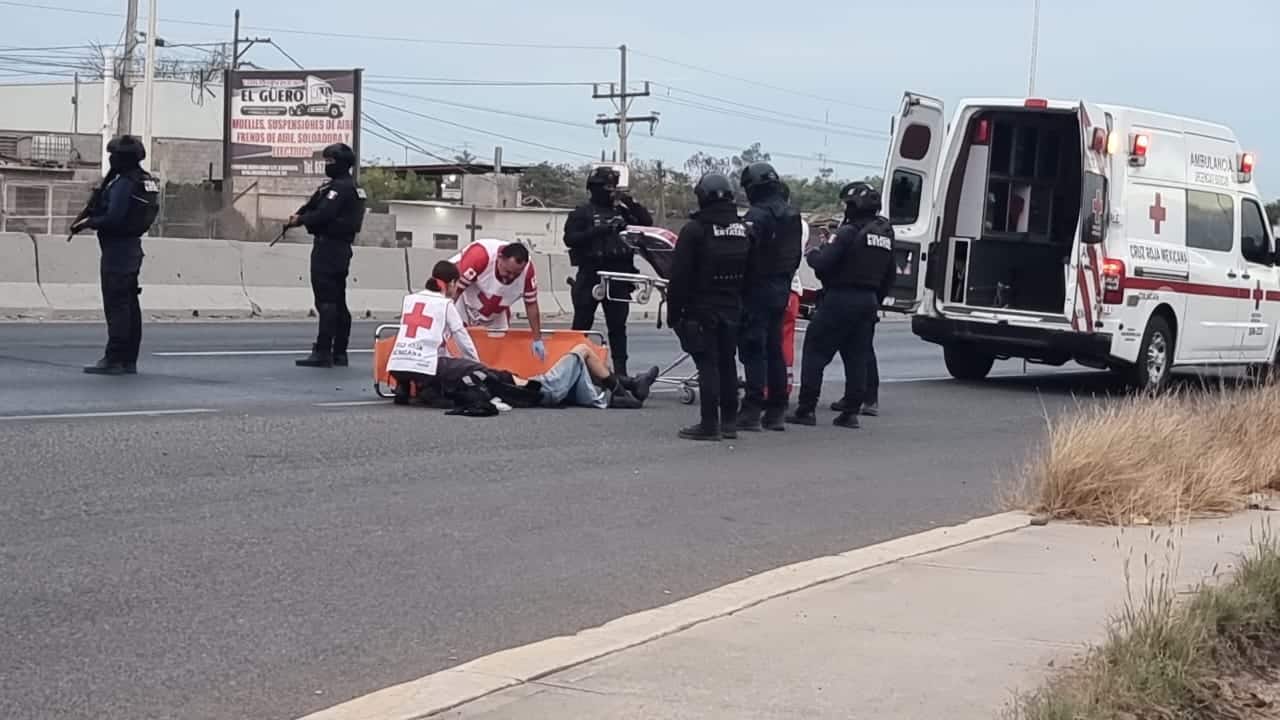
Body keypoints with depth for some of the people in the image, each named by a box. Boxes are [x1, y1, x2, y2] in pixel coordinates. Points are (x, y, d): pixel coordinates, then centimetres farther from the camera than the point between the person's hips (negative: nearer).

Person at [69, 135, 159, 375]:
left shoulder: (123, 183, -18)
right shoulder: (149, 182, 11)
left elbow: (113, 219, -23)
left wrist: (86, 223, -8)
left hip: (117, 249, -9)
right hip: (133, 247, 9)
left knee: (116, 305, -7)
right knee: (130, 304, 12)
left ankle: (114, 359, -7)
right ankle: (129, 360, 15)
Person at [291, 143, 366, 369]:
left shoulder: (340, 187, -13)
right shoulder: (352, 187, 18)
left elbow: (323, 214, -21)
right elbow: (314, 205, 15)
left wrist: (299, 220, -6)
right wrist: (299, 218, 0)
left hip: (328, 246, -10)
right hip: (342, 248, 10)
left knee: (326, 301, -11)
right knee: (338, 302, 13)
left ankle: (323, 352, -14)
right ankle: (339, 352, 17)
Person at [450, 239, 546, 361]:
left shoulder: (527, 270, -23)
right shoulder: (480, 255, -38)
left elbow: (531, 304, -8)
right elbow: (454, 289, -33)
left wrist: (537, 339, -5)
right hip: (463, 299, -4)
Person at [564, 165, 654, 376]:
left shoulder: (621, 211, 15)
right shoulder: (582, 213, 3)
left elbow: (647, 223, 13)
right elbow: (570, 239, -9)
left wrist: (633, 204, -1)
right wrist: (598, 231, -19)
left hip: (618, 276, 4)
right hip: (590, 273, -4)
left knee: (618, 325, 5)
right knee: (582, 323, 0)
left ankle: (620, 369, 7)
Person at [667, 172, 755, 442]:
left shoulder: (695, 230, -13)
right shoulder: (744, 230, 8)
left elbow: (680, 275, -13)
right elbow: (750, 273, 12)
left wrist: (674, 311, -7)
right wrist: (737, 298, 17)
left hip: (701, 309, -6)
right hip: (732, 309, 6)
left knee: (707, 364, -6)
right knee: (727, 363, 14)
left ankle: (710, 423, -8)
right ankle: (729, 421, 18)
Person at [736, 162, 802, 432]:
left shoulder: (757, 215, -15)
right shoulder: (792, 216, 13)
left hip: (759, 288, -9)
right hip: (782, 288, 9)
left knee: (753, 349, -7)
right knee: (774, 349, 14)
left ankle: (752, 410, -11)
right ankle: (776, 411, 17)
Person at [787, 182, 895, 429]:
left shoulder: (850, 232, -15)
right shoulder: (886, 233, 11)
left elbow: (824, 264, -17)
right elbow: (890, 275, 17)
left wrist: (813, 253, 3)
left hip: (841, 298, -7)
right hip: (869, 302, 7)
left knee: (815, 353, 0)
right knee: (857, 358, 10)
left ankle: (806, 409, -2)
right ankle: (851, 412, 8)